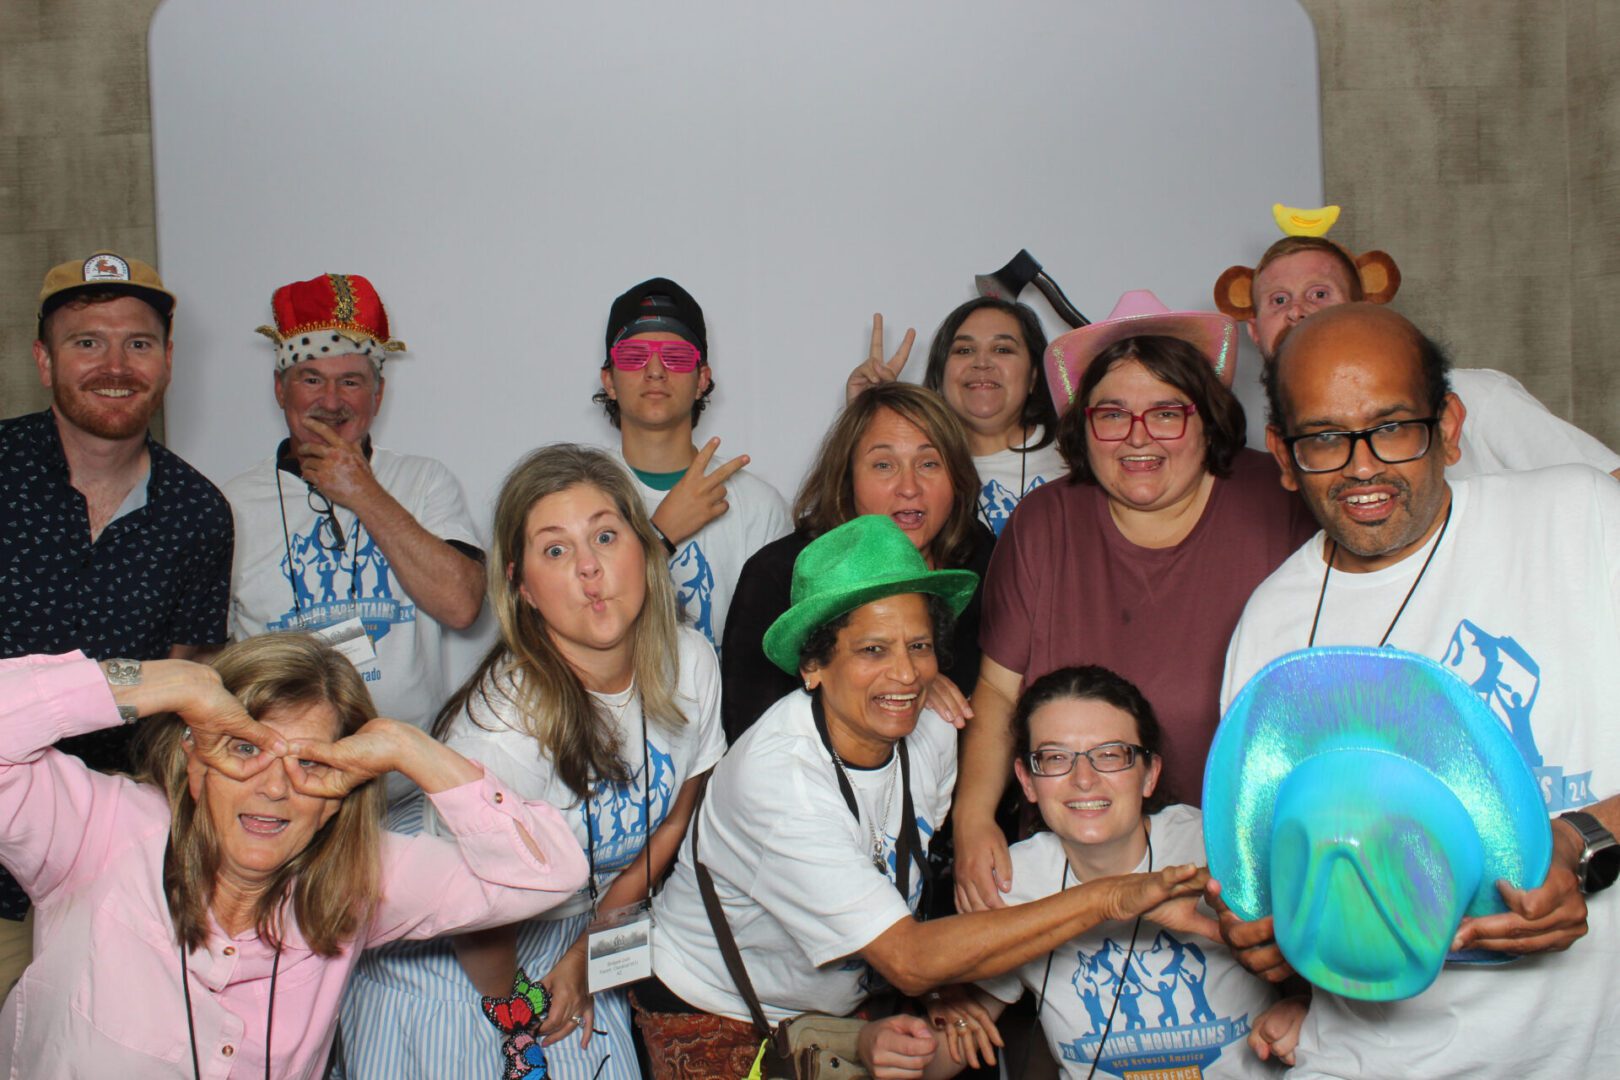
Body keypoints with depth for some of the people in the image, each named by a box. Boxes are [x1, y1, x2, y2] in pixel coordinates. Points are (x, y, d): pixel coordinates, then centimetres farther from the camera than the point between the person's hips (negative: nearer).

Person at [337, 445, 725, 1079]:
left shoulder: (689, 664, -14)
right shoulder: (504, 728, -33)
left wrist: (588, 950, 0)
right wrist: (512, 1008, -3)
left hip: (571, 946, 5)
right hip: (449, 967, -5)